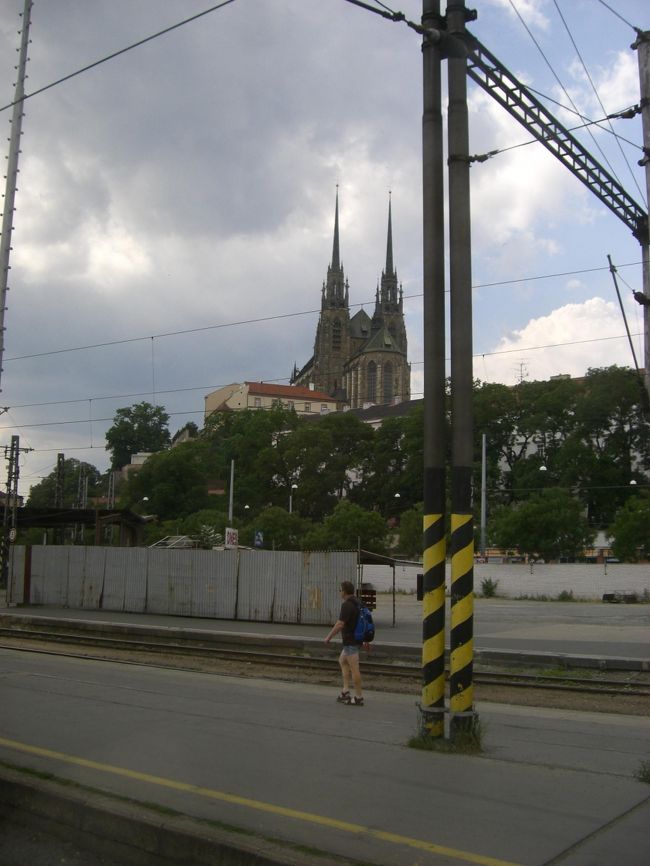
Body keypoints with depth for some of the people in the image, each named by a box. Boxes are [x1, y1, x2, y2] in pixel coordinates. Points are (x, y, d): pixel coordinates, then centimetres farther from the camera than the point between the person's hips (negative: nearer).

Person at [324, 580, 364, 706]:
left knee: (354, 668, -4)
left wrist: (329, 637, -11)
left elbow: (340, 624, -21)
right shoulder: (356, 602, 11)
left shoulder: (347, 605, -19)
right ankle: (345, 691, 18)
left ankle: (359, 697, 2)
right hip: (356, 637, 10)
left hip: (351, 640, -10)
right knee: (342, 661, 20)